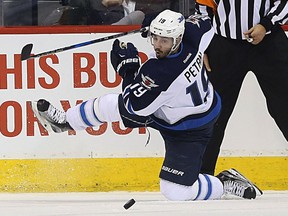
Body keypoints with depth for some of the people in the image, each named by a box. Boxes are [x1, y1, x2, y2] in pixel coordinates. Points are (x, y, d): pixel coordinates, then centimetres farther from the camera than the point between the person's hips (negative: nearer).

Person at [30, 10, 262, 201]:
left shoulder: (159, 72, -41)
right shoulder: (191, 34, -21)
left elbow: (136, 106, -26)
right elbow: (205, 26, 6)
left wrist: (128, 68, -19)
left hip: (188, 130, -9)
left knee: (174, 191, -13)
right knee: (108, 105, 14)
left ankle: (226, 183, 9)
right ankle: (64, 121, 39)